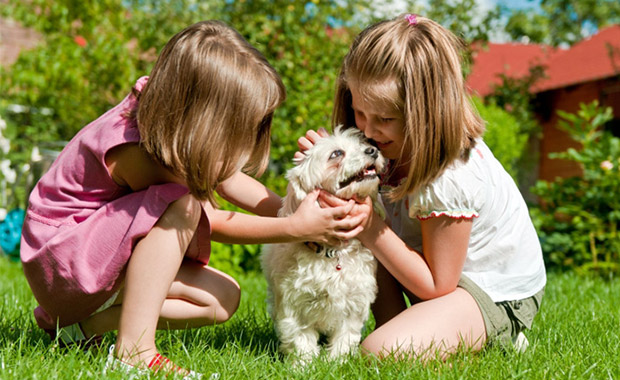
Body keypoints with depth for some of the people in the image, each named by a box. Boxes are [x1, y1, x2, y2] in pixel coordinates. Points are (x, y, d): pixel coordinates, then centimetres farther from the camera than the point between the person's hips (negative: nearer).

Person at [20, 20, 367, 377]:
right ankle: (134, 348, -29)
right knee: (182, 205, -32)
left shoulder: (164, 119, -8)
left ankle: (82, 324, -3)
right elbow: (210, 222, -22)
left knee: (223, 298, -3)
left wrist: (298, 210, -8)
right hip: (59, 258, -9)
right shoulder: (132, 150, -31)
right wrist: (295, 228, -23)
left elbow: (230, 181, 3)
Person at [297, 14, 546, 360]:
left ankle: (493, 339, -5)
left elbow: (435, 286, -24)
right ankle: (394, 324, 0)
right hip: (445, 263, 9)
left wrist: (371, 228, -30)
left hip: (497, 295, -8)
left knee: (380, 353, -28)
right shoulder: (401, 145, -10)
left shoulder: (451, 180, -32)